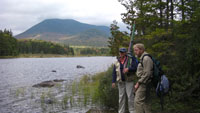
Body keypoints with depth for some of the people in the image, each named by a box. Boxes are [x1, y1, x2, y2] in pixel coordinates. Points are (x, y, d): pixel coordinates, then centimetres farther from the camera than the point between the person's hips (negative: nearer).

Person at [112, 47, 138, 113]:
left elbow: (135, 67, -10)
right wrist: (113, 81, 6)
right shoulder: (117, 62, 12)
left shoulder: (131, 59, -1)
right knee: (121, 97, 9)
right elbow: (114, 72, 13)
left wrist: (128, 69, -25)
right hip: (120, 82, 4)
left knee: (130, 96, -4)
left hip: (129, 81, -4)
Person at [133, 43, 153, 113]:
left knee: (138, 101, -12)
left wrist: (138, 83, -17)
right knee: (146, 102, 12)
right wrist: (138, 83, 14)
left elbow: (147, 74, -21)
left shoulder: (146, 58, -15)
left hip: (144, 84, -10)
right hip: (143, 83, 10)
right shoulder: (142, 58, 17)